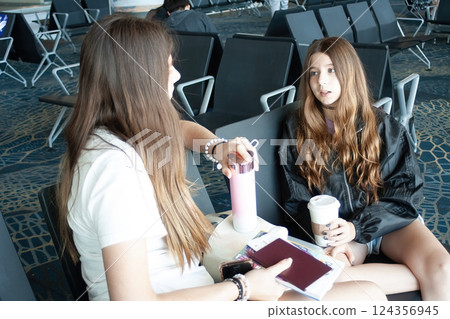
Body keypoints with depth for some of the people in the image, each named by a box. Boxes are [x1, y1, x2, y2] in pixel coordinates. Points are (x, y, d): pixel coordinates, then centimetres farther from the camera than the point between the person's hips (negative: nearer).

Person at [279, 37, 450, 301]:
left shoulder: (383, 126, 0)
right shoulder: (297, 129, 1)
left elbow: (407, 186, -2)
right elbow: (297, 200, 3)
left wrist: (357, 228, -16)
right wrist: (329, 234, -16)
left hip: (389, 220, 0)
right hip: (333, 227, 1)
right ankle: (426, 276, -16)